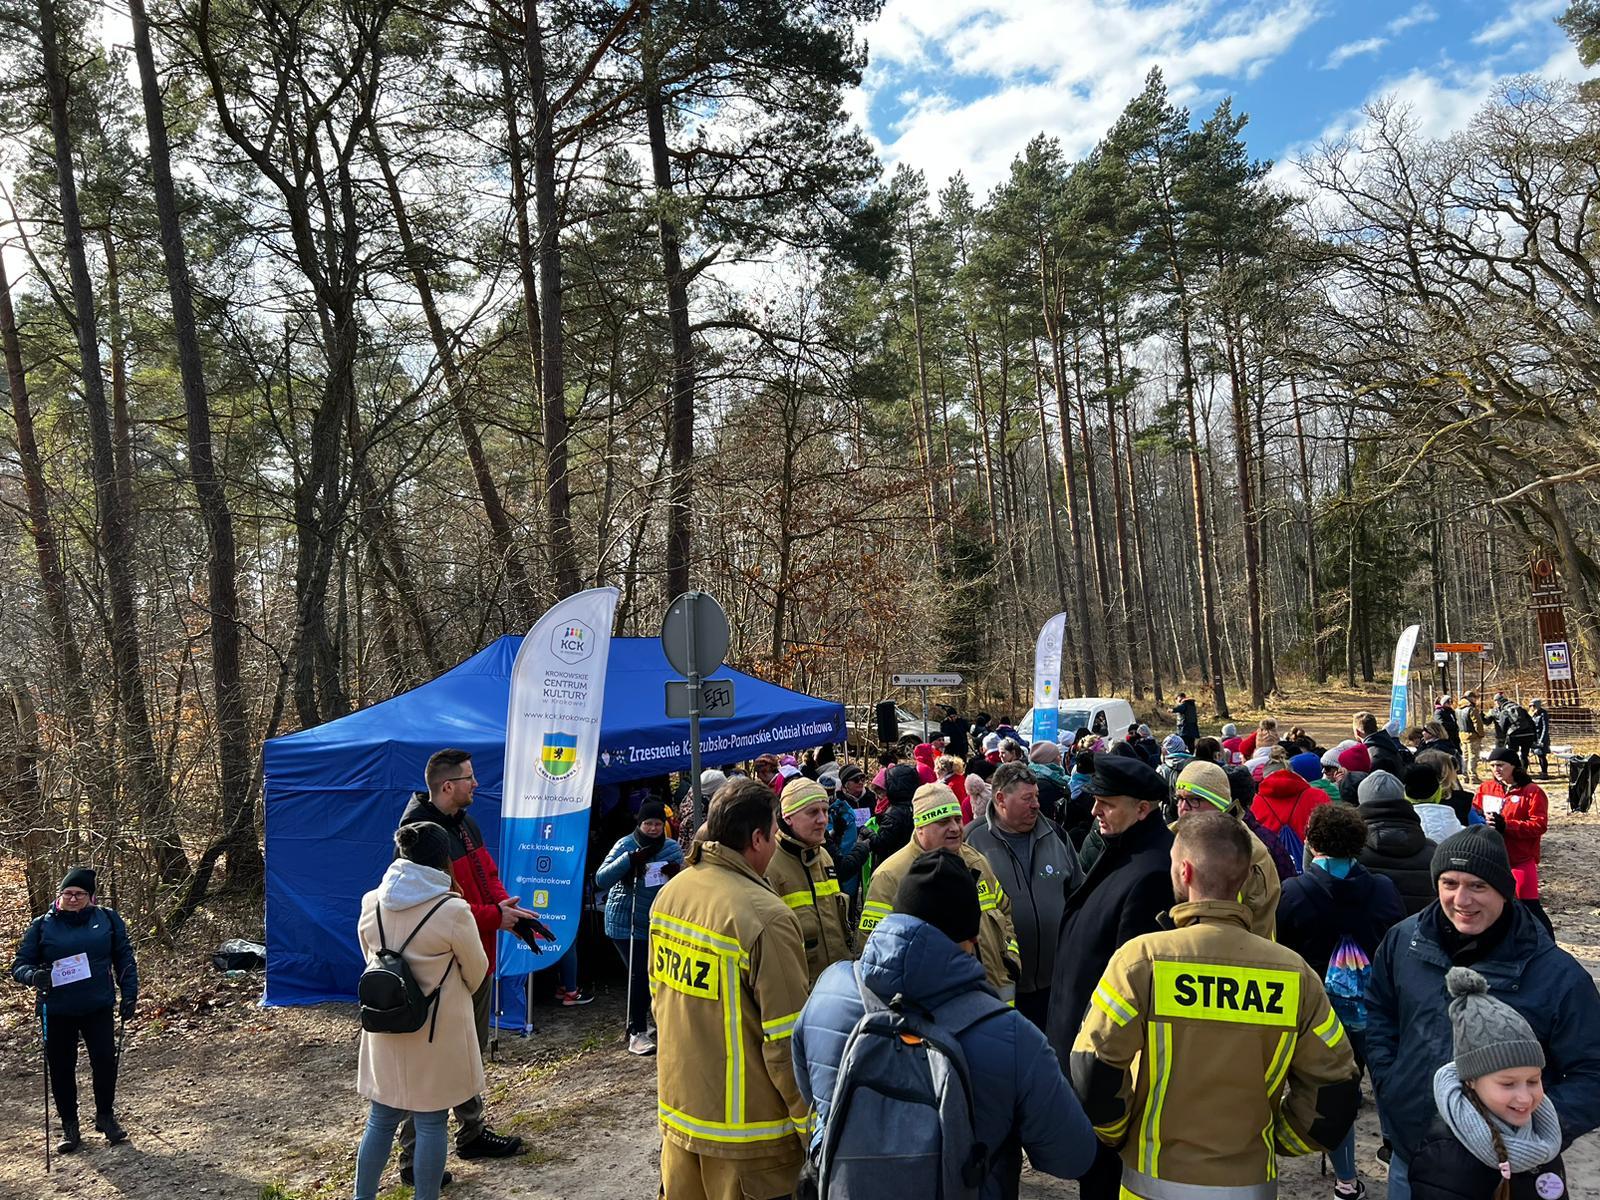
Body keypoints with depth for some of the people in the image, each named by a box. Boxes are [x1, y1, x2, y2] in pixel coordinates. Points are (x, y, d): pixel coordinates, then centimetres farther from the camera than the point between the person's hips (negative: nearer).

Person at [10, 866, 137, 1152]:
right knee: (61, 1069, 8)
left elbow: (124, 958, 5)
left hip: (99, 1008, 0)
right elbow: (19, 965, 1)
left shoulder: (108, 919, 0)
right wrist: (33, 976, -22)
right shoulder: (41, 925, -2)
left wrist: (129, 994, 0)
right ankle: (69, 1126, 26)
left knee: (105, 1062, -1)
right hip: (57, 1012, 0)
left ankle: (105, 1116, 22)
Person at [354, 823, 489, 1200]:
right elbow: (476, 972, -4)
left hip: (385, 1028, 5)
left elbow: (372, 960, 11)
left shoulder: (371, 904, -4)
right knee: (431, 1123, 9)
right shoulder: (453, 911, -18)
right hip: (436, 1031, -5)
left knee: (380, 1120, 18)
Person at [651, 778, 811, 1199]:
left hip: (678, 1107, 7)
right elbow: (787, 1041, -21)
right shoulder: (765, 916, -24)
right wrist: (813, 1130, -10)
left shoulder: (670, 892, 0)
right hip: (744, 1127, -7)